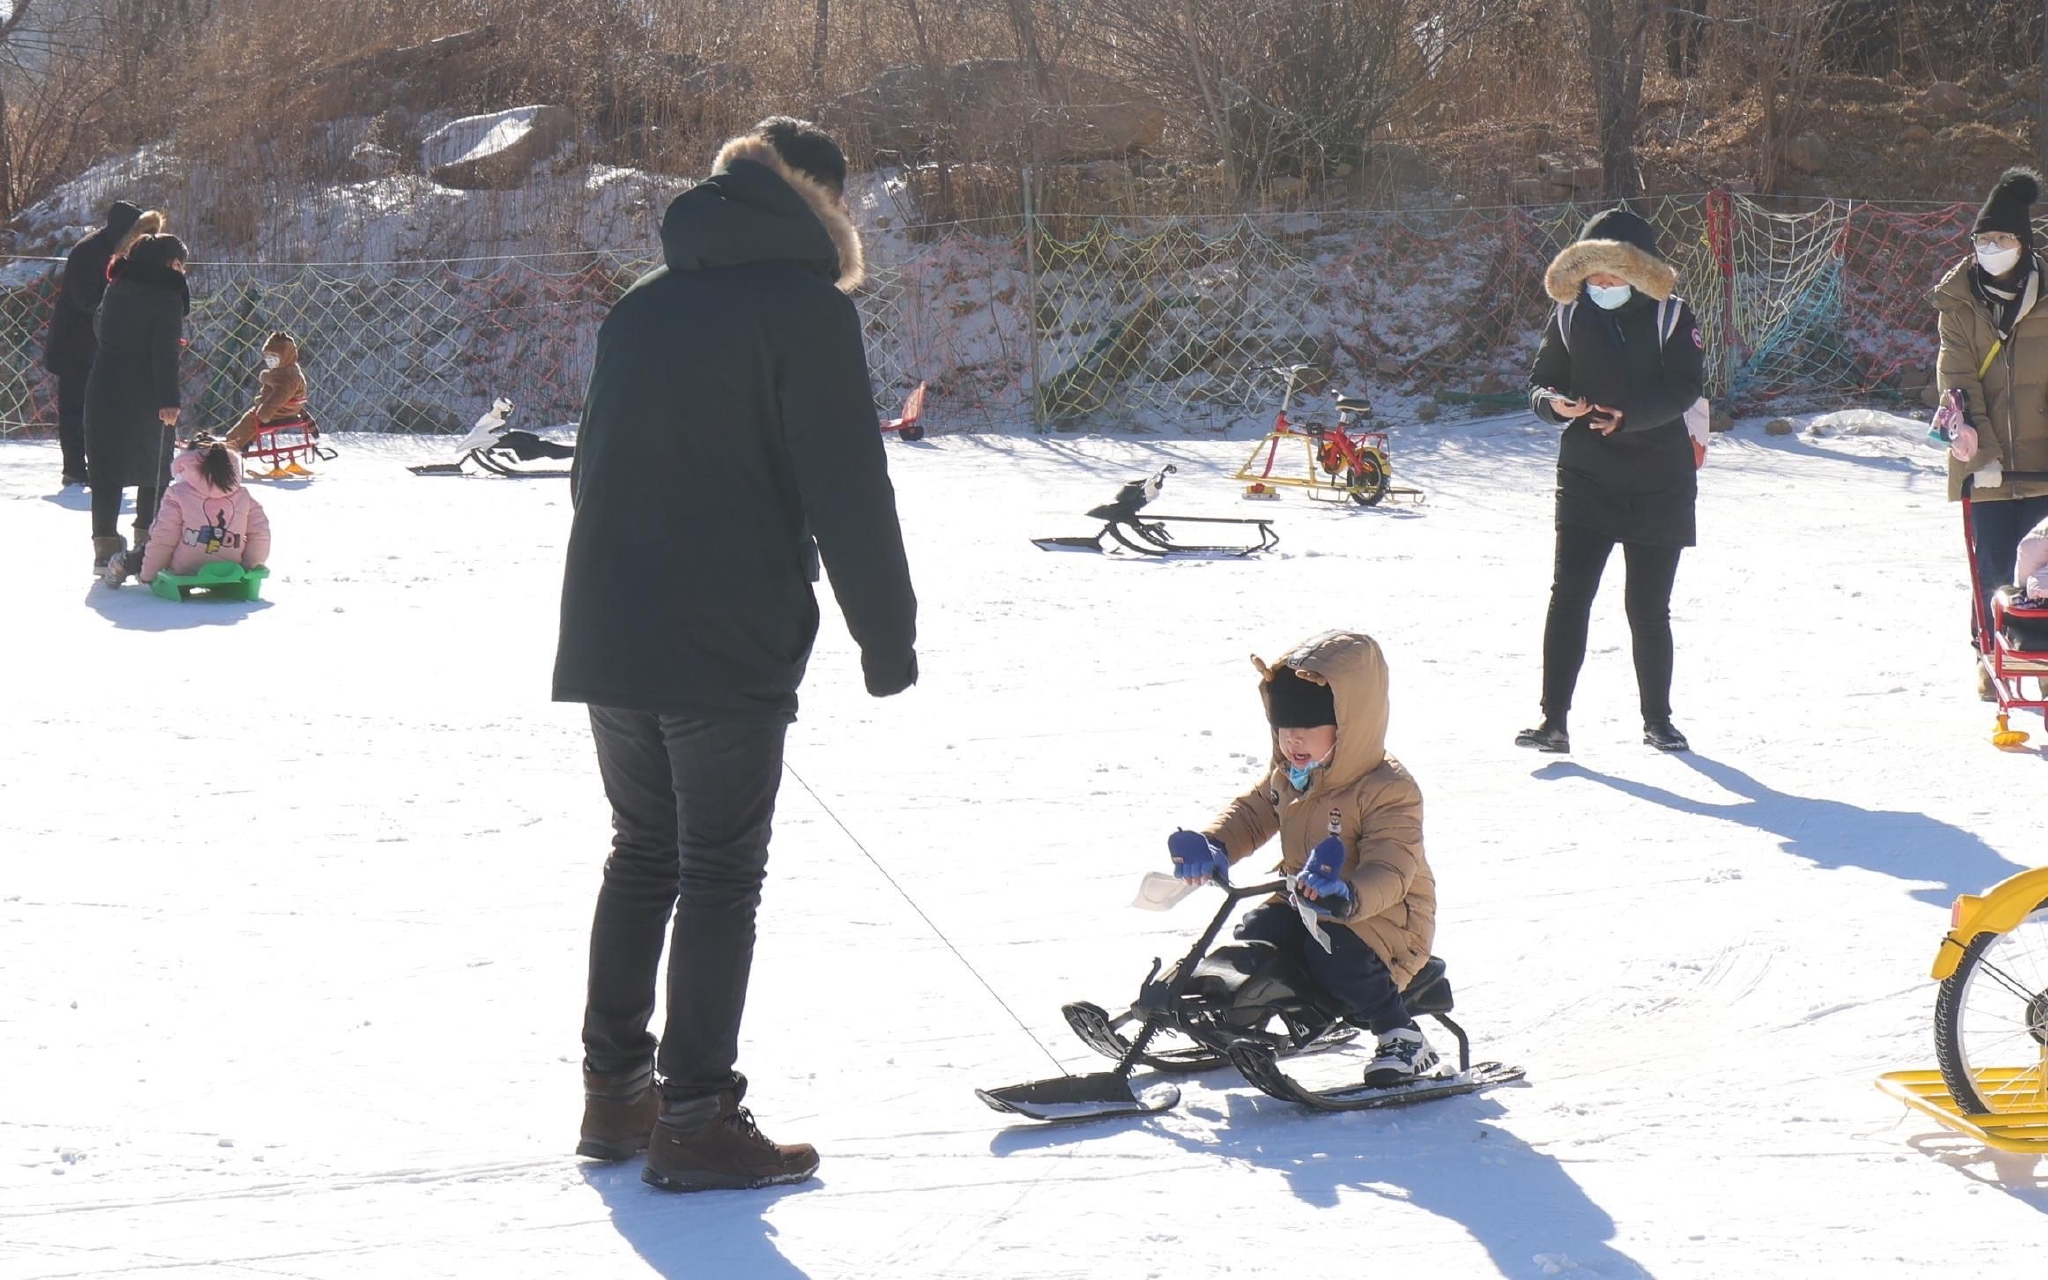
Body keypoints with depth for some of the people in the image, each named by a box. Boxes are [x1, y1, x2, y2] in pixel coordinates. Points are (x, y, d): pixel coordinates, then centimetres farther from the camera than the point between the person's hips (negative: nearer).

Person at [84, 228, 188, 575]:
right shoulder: (166, 296, -10)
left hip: (104, 388, 4)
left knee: (107, 469, 4)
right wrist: (168, 400, -18)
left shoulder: (117, 288, 9)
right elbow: (165, 352, -16)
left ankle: (105, 546, -4)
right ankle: (148, 542, 15)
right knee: (154, 468, 14)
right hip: (144, 397, -4)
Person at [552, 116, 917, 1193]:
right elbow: (848, 489, -11)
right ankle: (696, 1118, -1)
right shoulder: (804, 307, -8)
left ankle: (614, 1090, 21)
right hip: (730, 647, -7)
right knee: (720, 872, -1)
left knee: (642, 853, 17)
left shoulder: (641, 304, 14)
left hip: (609, 637, 7)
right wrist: (888, 635, -3)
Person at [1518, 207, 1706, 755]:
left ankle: (1657, 719, 21)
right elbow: (1540, 382, 8)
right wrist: (1554, 403, -17)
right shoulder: (1570, 315, 5)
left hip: (1658, 484, -1)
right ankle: (1554, 720, -8)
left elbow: (1686, 387, -11)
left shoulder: (1671, 316, -3)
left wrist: (1630, 415, -27)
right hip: (1585, 478, 1)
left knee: (1649, 608, 5)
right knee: (1568, 597, -9)